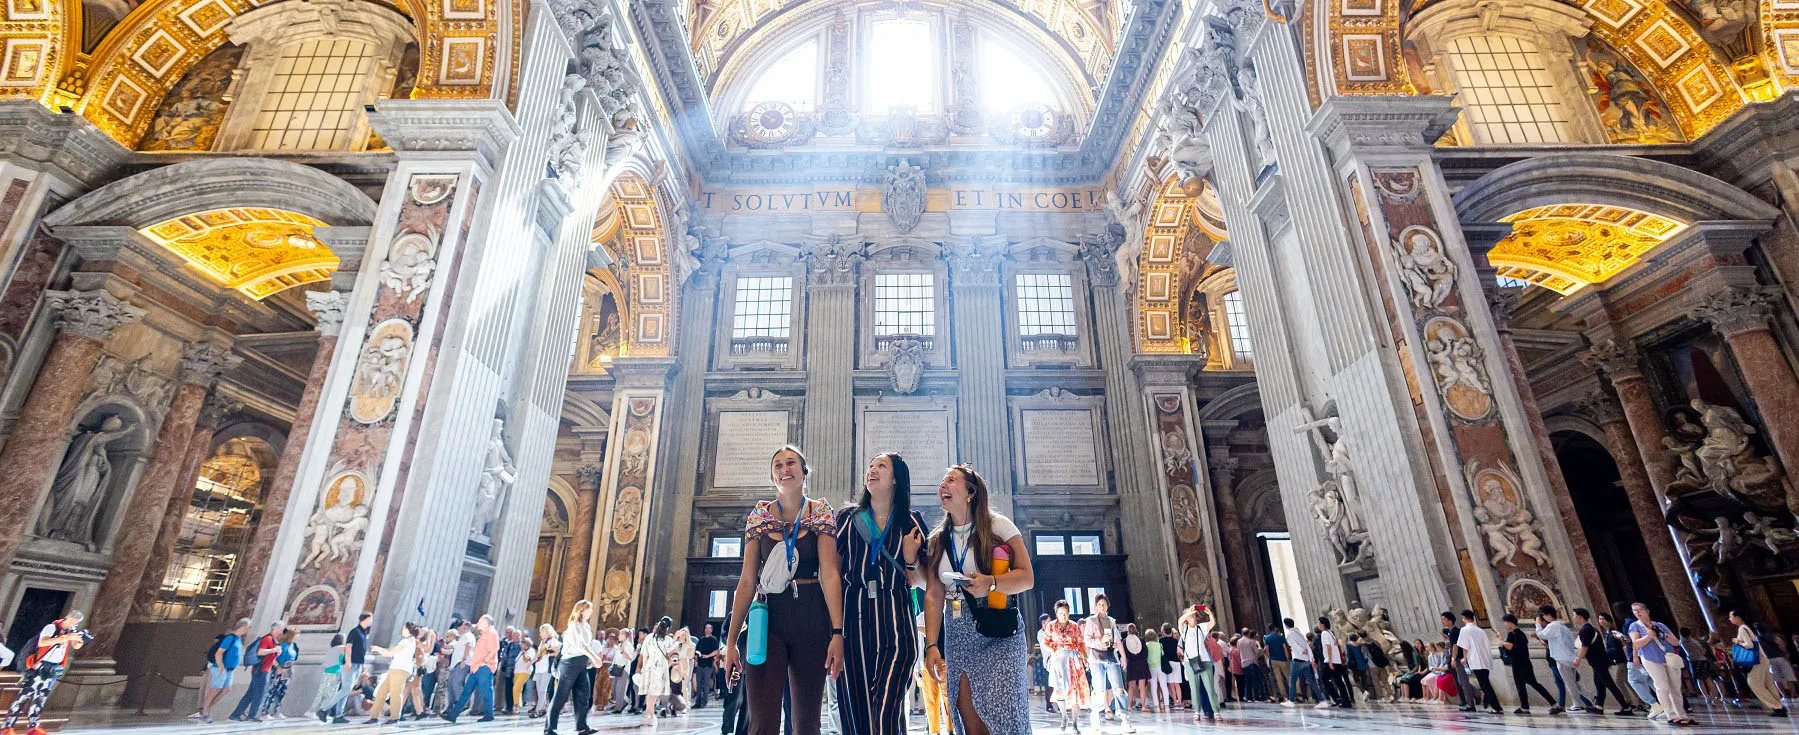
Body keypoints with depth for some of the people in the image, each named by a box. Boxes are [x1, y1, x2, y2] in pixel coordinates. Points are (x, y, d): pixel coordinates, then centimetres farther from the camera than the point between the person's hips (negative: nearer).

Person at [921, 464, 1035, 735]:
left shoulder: (998, 525, -3)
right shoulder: (938, 541, 11)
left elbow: (1027, 577, -7)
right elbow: (934, 596, 6)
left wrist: (991, 583, -24)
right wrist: (932, 645, -2)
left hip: (999, 635, -4)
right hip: (957, 639, 4)